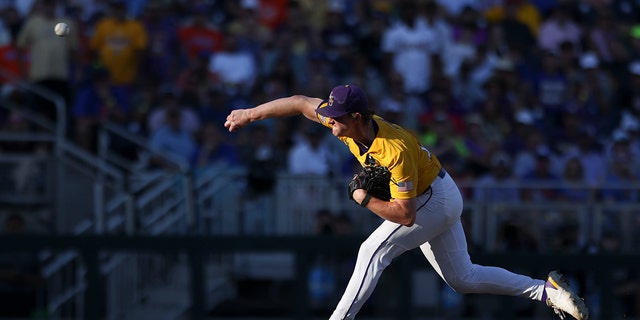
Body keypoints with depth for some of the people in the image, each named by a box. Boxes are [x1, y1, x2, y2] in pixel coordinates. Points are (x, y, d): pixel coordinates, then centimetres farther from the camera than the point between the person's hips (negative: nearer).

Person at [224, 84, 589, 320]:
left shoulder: (395, 151, -36)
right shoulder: (348, 121, -14)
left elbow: (405, 215, -34)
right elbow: (300, 103, -3)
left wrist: (365, 200, -24)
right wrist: (251, 114, -5)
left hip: (435, 201, -9)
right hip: (442, 199, 9)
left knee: (373, 253, -17)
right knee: (463, 277, 14)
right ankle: (546, 290, 15)